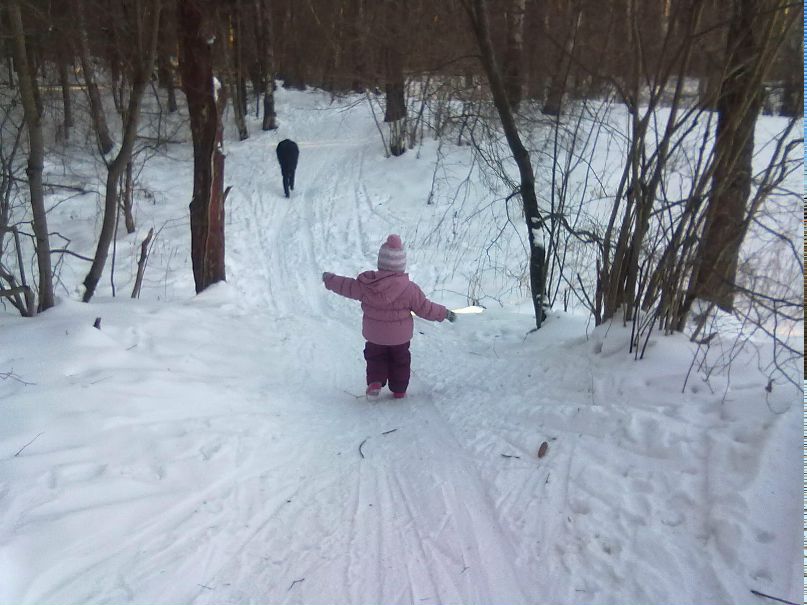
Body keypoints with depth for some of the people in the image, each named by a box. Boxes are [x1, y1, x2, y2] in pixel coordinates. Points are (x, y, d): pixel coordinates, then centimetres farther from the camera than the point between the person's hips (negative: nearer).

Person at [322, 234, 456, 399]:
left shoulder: (366, 284, -19)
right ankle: (399, 390, 30)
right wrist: (445, 313, 1)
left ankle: (375, 382, 9)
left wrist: (329, 279, 16)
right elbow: (425, 309, -15)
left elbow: (346, 286, -3)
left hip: (374, 335, 1)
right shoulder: (410, 289, -23)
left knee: (375, 357, 26)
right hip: (400, 336, -1)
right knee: (400, 361, 22)